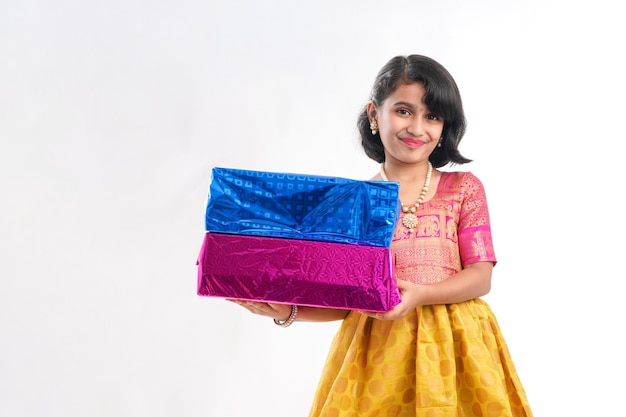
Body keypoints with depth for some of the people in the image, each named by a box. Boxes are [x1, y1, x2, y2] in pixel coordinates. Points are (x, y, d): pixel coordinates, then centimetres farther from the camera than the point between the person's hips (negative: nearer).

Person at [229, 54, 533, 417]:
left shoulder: (464, 189, 4)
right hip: (375, 347, 1)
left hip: (450, 344, 0)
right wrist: (288, 311, -11)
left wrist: (420, 294, -18)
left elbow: (481, 276, -1)